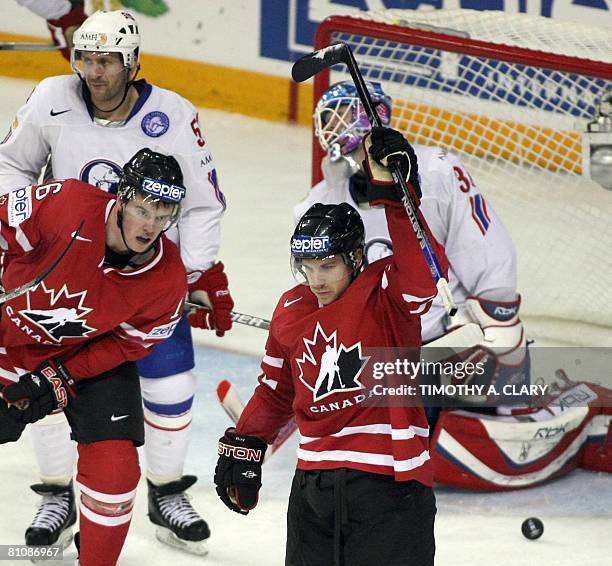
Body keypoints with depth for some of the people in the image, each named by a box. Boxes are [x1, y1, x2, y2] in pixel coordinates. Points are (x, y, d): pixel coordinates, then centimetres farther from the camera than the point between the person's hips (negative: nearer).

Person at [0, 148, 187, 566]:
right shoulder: (67, 206, -30)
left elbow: (127, 344, -12)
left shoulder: (168, 281, -22)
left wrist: (58, 379, -18)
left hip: (94, 358, 0)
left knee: (113, 469, -12)